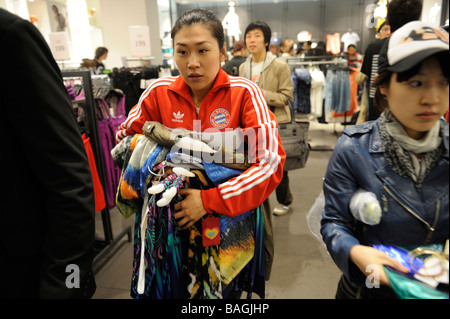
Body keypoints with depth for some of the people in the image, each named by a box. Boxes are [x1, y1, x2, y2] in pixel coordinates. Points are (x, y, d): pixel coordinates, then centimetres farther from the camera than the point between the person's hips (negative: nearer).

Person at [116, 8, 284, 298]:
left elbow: (271, 163, -23)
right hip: (177, 218, 2)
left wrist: (209, 201, -27)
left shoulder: (245, 93, -16)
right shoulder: (159, 93, -7)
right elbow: (124, 139, 5)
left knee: (226, 288, 20)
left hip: (233, 216, -2)